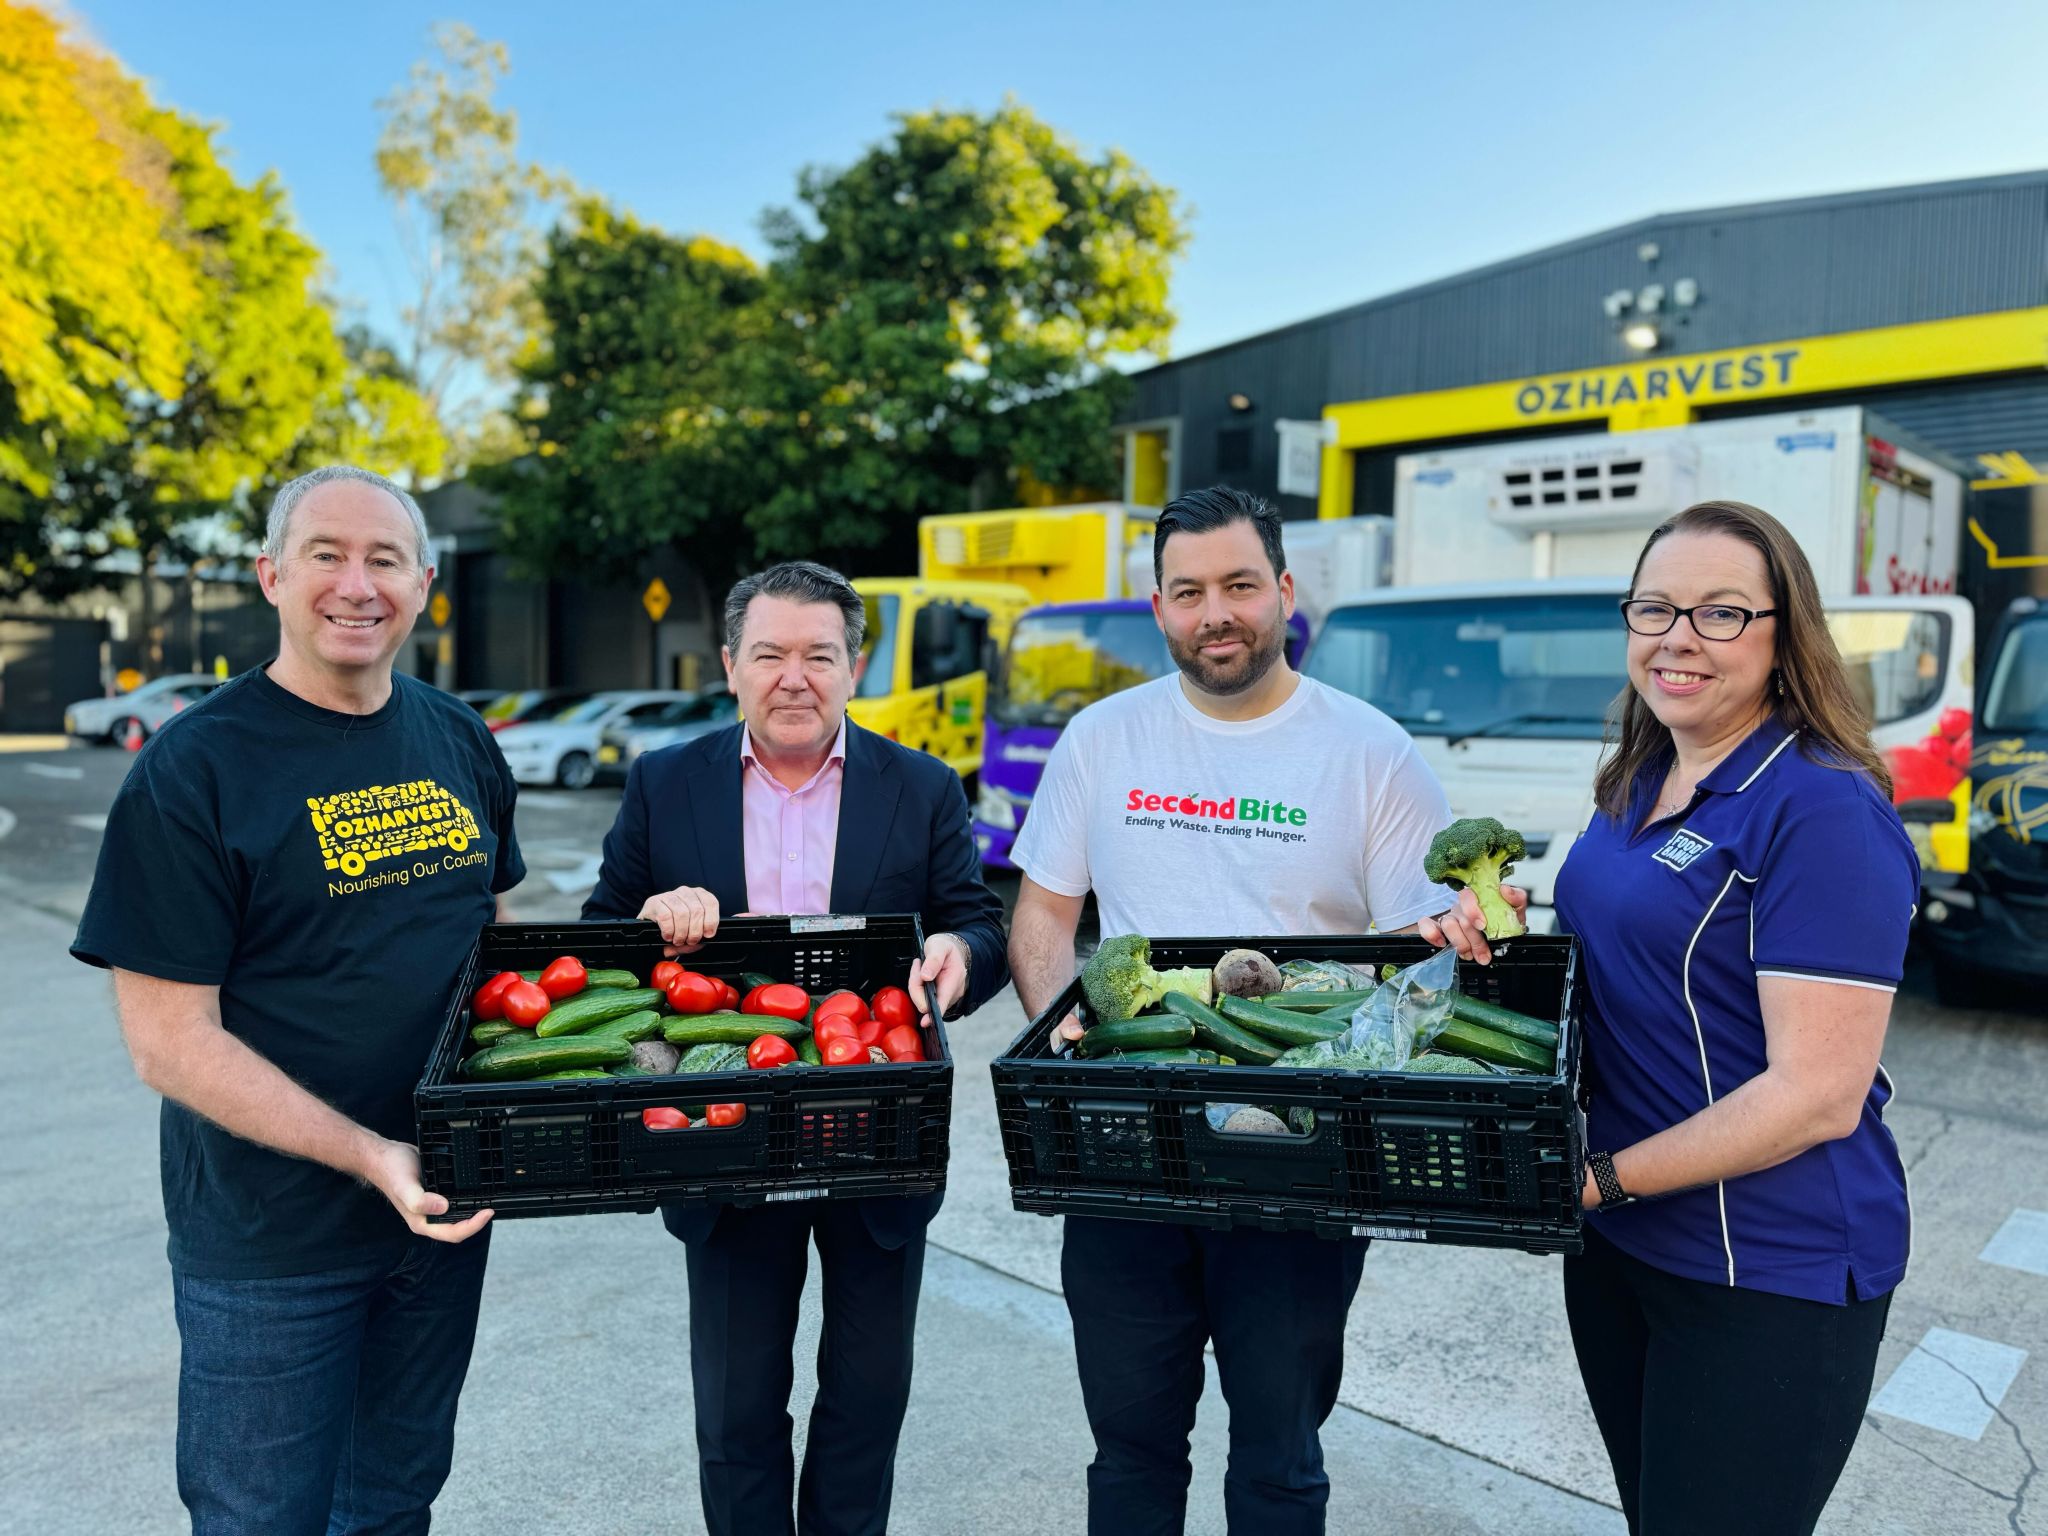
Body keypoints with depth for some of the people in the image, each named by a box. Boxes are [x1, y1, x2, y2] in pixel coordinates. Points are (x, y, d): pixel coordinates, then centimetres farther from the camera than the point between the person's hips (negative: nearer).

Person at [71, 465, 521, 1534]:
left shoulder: (459, 741, 3)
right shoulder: (191, 770, -15)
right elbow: (170, 1042, -16)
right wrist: (369, 1157, -24)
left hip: (445, 1202, 5)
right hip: (270, 1240, -5)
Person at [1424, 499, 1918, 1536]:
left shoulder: (1823, 809, -19)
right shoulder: (1637, 783, 5)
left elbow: (1818, 1095, -22)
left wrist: (1602, 1177, -20)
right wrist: (1497, 929, -2)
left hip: (1769, 1273, -7)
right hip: (1615, 1239, 8)